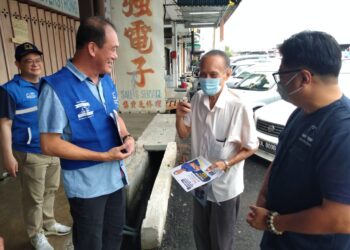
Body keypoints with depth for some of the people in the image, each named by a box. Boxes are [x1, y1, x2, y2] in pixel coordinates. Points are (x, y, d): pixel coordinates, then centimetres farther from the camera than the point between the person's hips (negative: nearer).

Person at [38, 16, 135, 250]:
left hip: (116, 175, 7)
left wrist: (127, 137, -7)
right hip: (87, 184, -6)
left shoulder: (107, 81, 2)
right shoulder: (57, 88, -22)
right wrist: (103, 156, -23)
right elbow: (50, 145, -21)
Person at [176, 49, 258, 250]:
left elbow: (251, 147, -13)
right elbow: (184, 134, 1)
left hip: (225, 186, -4)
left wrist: (226, 164, -25)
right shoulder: (197, 99, -7)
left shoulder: (239, 107, -24)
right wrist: (179, 116, -18)